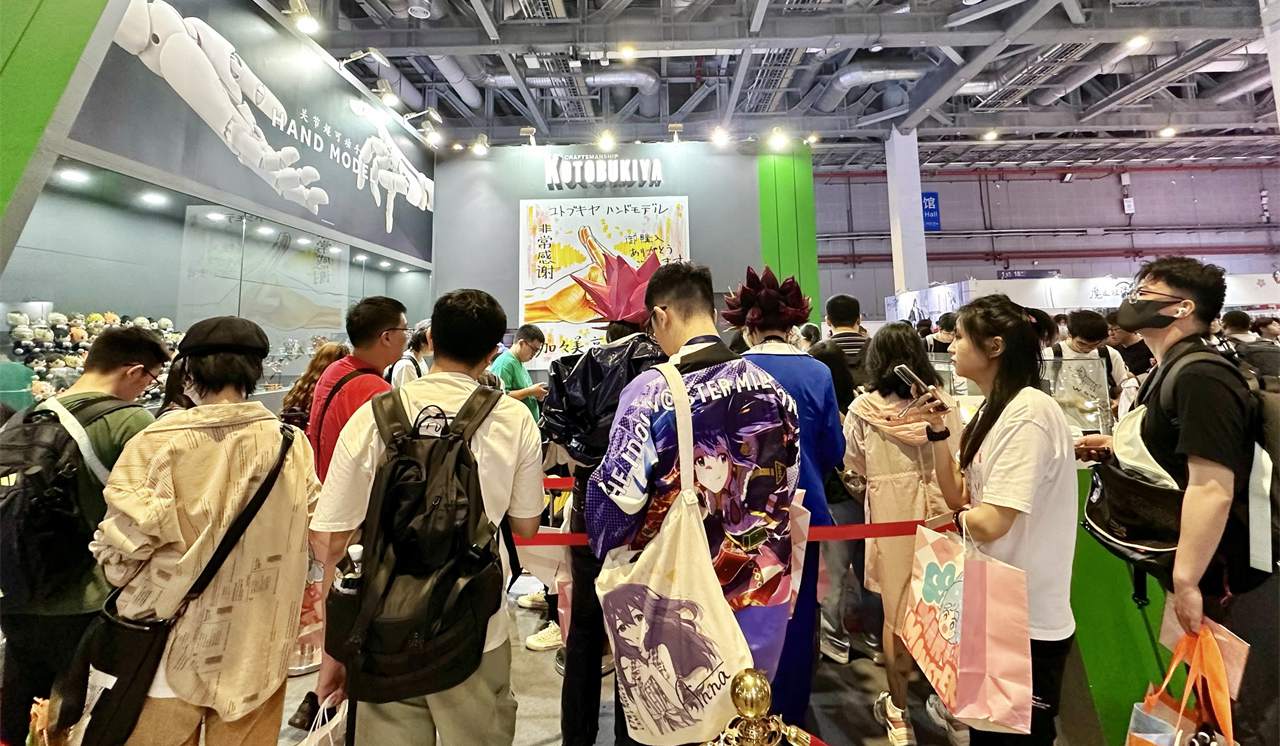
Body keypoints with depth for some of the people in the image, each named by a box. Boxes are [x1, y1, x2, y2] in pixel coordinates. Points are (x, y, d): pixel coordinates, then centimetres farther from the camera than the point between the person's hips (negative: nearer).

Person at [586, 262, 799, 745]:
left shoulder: (652, 390, -20)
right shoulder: (773, 390, -3)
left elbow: (616, 496, -17)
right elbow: (786, 487, 5)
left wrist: (612, 562, 2)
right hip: (764, 590, 5)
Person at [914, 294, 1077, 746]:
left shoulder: (1028, 413, -24)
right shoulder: (993, 410, 6)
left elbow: (990, 522, -28)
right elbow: (958, 496, 5)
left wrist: (962, 517, -6)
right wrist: (938, 431, -4)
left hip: (1028, 619, -9)